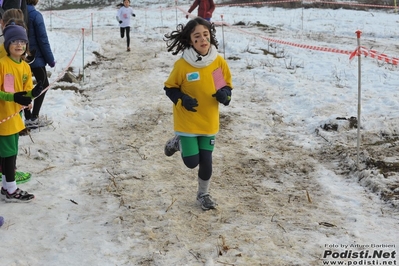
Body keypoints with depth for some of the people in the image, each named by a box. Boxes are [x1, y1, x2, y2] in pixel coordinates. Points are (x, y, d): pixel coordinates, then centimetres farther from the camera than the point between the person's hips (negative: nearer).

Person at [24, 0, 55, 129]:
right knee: (44, 85, 8)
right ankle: (34, 118, 3)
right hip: (35, 57, -6)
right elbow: (43, 40, -14)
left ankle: (28, 119, 13)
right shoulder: (36, 15, -15)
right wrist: (50, 59, -6)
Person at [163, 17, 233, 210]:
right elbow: (169, 88, -5)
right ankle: (178, 142, 33)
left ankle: (203, 194, 35)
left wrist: (224, 95, -18)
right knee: (192, 162, 1)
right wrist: (182, 100, -23)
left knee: (206, 162, 9)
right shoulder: (182, 64, -18)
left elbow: (227, 85, 4)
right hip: (187, 122, -2)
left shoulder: (219, 61, -10)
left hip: (209, 122, 3)